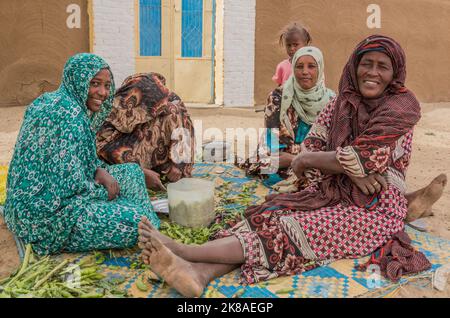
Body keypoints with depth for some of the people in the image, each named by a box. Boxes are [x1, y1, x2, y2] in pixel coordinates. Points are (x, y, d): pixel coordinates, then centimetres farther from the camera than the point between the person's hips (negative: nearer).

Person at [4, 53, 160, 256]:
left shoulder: (51, 101, 7)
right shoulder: (68, 114, -24)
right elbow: (71, 186, -27)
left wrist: (99, 170, -2)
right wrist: (104, 193, -8)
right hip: (44, 213, -10)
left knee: (132, 172, 13)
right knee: (135, 223, -20)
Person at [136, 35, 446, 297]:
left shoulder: (400, 107, -11)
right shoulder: (343, 102, 7)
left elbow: (361, 157, -21)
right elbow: (312, 145, -2)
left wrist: (303, 161, -10)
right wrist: (353, 172, -18)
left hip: (375, 209, -6)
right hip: (333, 193, 6)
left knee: (292, 231, -27)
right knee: (275, 215, -22)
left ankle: (187, 252, -42)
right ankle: (201, 272, -43)